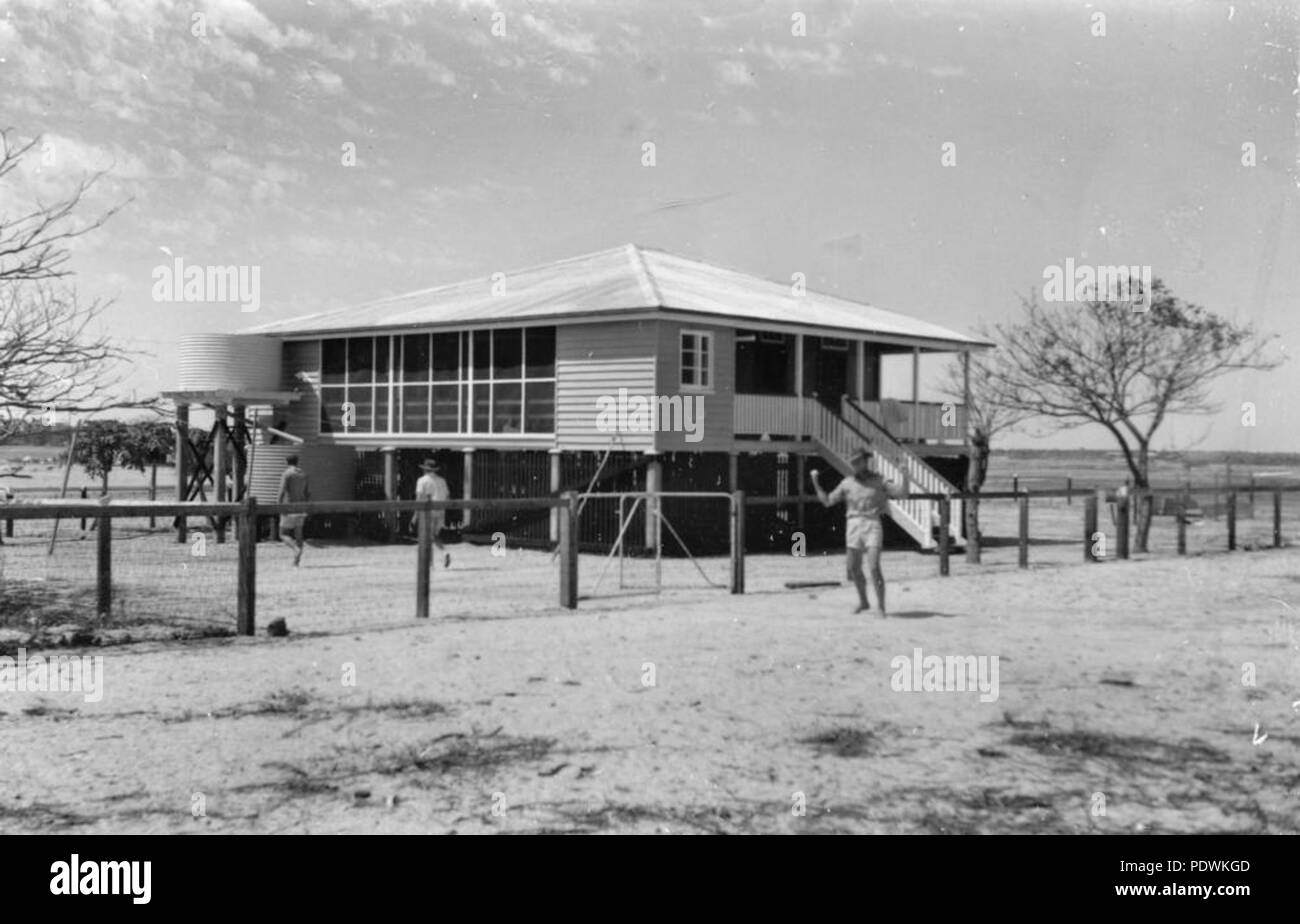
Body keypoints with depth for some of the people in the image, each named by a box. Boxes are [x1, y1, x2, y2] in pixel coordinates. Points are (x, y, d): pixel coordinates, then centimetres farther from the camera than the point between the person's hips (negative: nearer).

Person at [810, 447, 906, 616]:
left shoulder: (878, 481, 4)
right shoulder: (847, 483, 10)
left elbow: (902, 493, -1)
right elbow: (827, 501, 12)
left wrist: (905, 475, -17)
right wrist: (815, 482, 4)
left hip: (872, 526, -4)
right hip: (853, 526, 4)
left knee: (874, 567, -15)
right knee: (853, 568, 9)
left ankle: (882, 607, -7)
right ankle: (863, 601, 31)